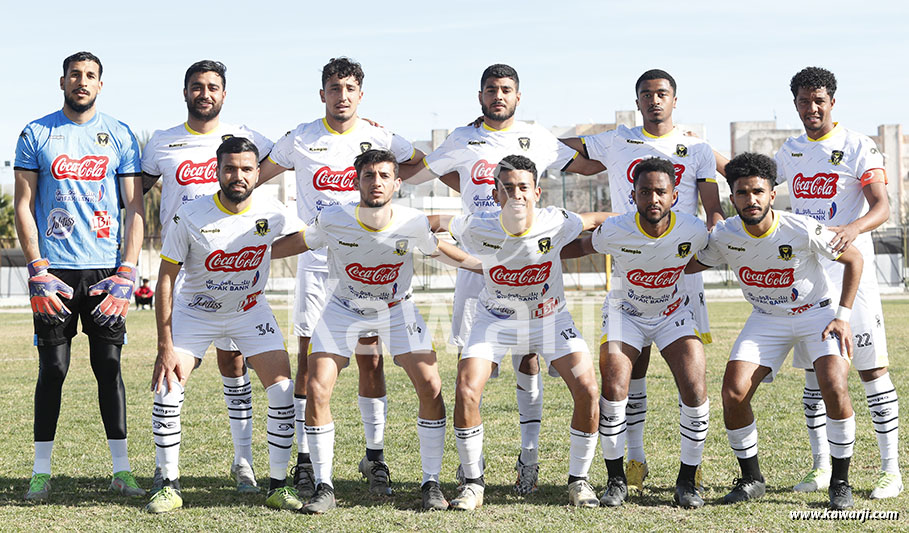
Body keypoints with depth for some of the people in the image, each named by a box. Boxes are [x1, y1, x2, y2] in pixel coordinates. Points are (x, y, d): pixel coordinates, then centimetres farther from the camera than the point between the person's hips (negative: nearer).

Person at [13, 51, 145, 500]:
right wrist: (38, 271, -7)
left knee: (109, 366, 3)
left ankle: (121, 469, 9)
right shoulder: (36, 135, 5)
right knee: (52, 368, 1)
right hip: (54, 271, -1)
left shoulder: (120, 136, 6)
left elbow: (135, 208, 4)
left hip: (106, 269, 1)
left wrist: (126, 273, -6)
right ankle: (41, 471, 9)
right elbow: (23, 205, 3)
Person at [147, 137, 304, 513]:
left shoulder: (272, 214, -15)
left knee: (283, 392, -10)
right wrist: (165, 347, -18)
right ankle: (169, 486, 1)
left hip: (250, 312, 2)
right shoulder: (190, 217, -21)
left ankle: (277, 487, 3)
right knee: (167, 392, -14)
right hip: (195, 310, -1)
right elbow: (165, 280, -16)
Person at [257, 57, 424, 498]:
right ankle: (304, 460, 2)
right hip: (316, 264, -1)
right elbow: (257, 176, 14)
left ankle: (375, 456, 12)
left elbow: (421, 161, 20)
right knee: (309, 362, -5)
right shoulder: (300, 140, 1)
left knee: (371, 361, 0)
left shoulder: (379, 139, 2)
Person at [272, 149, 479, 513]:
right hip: (343, 309, 0)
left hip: (397, 310, 0)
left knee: (431, 388, -11)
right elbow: (299, 244, -5)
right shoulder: (333, 220, -23)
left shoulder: (414, 223, -21)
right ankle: (324, 488, 1)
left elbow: (441, 250, 0)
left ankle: (431, 483, 4)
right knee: (317, 391, -12)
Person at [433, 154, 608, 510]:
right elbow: (435, 224, -5)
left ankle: (578, 479, 4)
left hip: (549, 318, 0)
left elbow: (597, 221, -4)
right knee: (466, 392, -18)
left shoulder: (555, 224, -23)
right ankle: (473, 482, 1)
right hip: (496, 319, 0)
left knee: (587, 390, -16)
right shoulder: (478, 228, -24)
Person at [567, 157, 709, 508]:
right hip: (625, 311, -1)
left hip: (673, 312, 1)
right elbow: (582, 246, -4)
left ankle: (687, 480, 2)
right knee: (613, 391, -17)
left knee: (695, 392, -14)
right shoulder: (615, 232, -25)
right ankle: (616, 479, 1)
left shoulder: (693, 231, -22)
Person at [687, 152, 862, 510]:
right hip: (766, 319, 3)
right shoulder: (723, 236, -16)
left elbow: (853, 259, -10)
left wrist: (843, 315, -14)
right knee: (733, 393, -14)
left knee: (834, 388, -25)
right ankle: (751, 479, 6)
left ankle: (840, 481, -5)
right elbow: (691, 265, 5)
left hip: (816, 312, -3)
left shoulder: (803, 231, -25)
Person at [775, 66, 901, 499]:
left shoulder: (858, 147, -5)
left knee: (872, 369, -5)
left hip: (850, 272, -5)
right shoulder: (790, 151, 13)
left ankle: (891, 470, 0)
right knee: (814, 372, 7)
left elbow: (881, 207, -13)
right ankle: (822, 467, 15)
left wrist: (853, 229, -33)